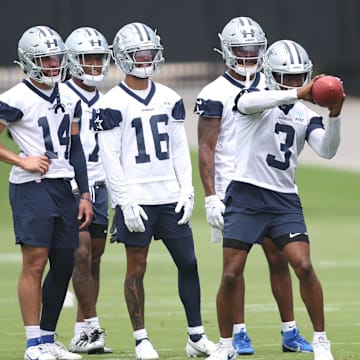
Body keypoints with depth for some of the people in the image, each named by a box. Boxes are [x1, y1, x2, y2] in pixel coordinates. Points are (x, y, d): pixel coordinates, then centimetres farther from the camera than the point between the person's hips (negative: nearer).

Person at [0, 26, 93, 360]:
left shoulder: (68, 97, 13)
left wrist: (85, 194, 13)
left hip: (62, 188, 7)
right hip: (31, 189, -7)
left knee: (64, 266, 8)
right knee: (34, 263, -8)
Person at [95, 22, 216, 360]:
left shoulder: (169, 99, 11)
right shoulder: (113, 104, -5)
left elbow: (180, 149, 13)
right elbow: (110, 158, -8)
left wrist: (186, 191, 3)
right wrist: (126, 202, -13)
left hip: (170, 196, 5)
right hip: (136, 199, -4)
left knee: (188, 262, 2)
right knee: (136, 268, 0)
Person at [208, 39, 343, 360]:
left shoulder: (307, 116, 10)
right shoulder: (257, 97, -2)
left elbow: (327, 150, -6)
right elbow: (246, 103, -28)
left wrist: (335, 115, -23)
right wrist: (297, 94, -37)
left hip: (285, 201, 3)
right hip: (246, 198, -3)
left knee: (304, 267, -11)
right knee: (231, 275, -3)